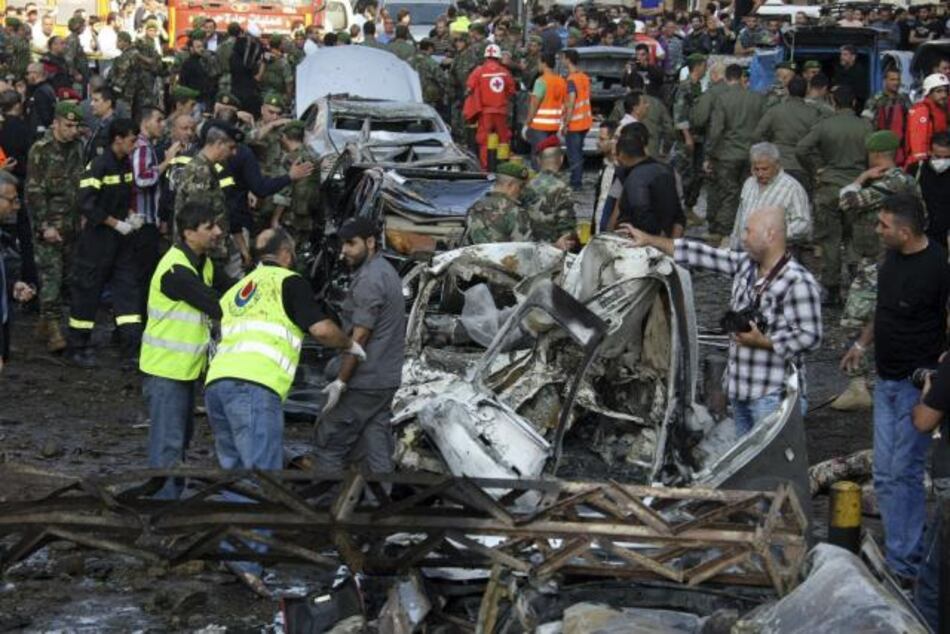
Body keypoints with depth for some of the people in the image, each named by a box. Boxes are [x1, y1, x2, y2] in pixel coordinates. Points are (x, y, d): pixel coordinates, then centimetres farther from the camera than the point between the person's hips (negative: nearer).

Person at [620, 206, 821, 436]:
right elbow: (702, 255, 14)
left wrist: (763, 342, -17)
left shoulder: (798, 283, -16)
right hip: (741, 392, 9)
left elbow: (810, 338, -18)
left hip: (774, 398, -8)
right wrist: (650, 240, 15)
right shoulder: (745, 265, 9)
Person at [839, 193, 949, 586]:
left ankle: (904, 567, 6)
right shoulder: (893, 256, 4)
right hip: (887, 381, 8)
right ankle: (898, 554, 22)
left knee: (905, 473, -3)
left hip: (917, 385, -8)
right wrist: (862, 343, 25)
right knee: (886, 475, 12)